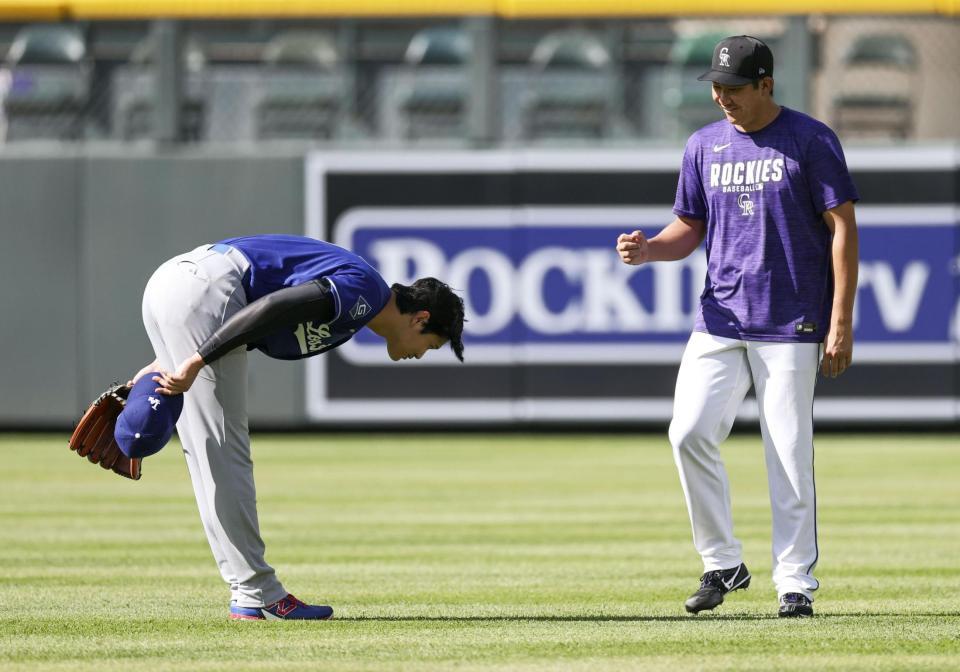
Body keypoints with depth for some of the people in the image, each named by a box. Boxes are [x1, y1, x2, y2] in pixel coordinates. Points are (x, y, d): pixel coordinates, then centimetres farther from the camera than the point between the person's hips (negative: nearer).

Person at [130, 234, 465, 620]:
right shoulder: (363, 290, -7)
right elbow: (273, 307, -20)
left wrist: (164, 364, 20)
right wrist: (195, 363, -22)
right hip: (201, 288, -10)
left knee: (206, 451, 10)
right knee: (223, 448, -7)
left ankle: (249, 593, 13)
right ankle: (256, 596, -5)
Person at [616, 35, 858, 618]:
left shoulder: (811, 141, -4)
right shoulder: (705, 146, 11)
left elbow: (843, 227, -5)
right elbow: (690, 229, 17)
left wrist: (842, 321, -11)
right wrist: (649, 249, -6)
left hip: (792, 327, -4)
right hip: (720, 322, 5)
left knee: (790, 454, -3)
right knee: (690, 434, -8)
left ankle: (795, 581, 6)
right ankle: (723, 564, 7)